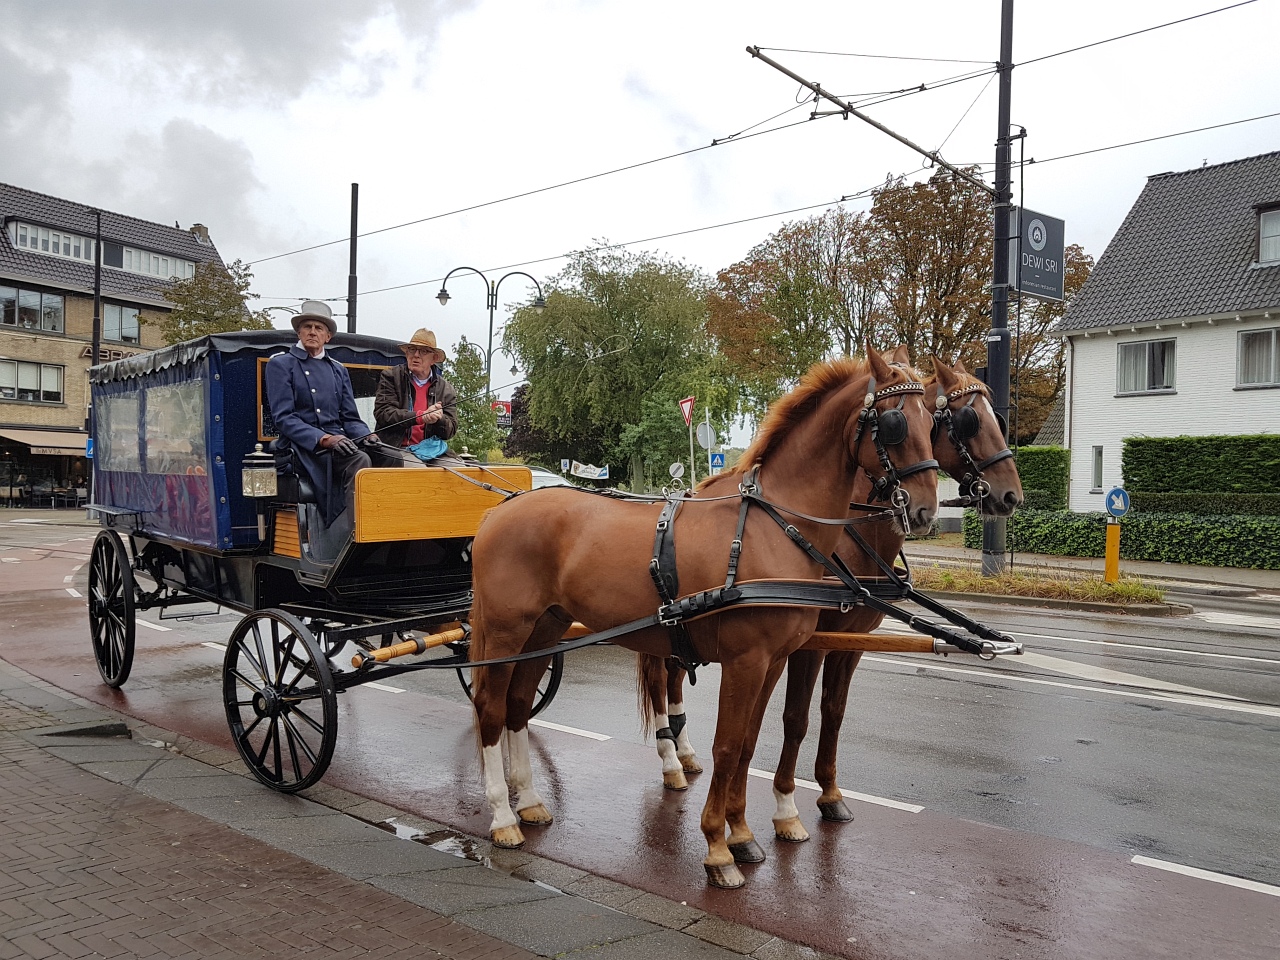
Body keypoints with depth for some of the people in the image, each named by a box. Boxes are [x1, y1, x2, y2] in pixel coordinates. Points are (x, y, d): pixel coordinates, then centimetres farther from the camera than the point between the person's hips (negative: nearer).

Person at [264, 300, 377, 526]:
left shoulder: (339, 370, 24)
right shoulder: (280, 364, 7)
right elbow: (283, 417, -5)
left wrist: (366, 435, -7)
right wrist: (323, 439, -20)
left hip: (337, 443, 5)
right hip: (303, 446, -5)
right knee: (360, 460, -35)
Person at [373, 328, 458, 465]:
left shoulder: (446, 389, 14)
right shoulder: (391, 376, 8)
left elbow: (451, 430, 9)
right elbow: (382, 413, -5)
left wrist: (438, 419, -16)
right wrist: (421, 417, -15)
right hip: (398, 449, -3)